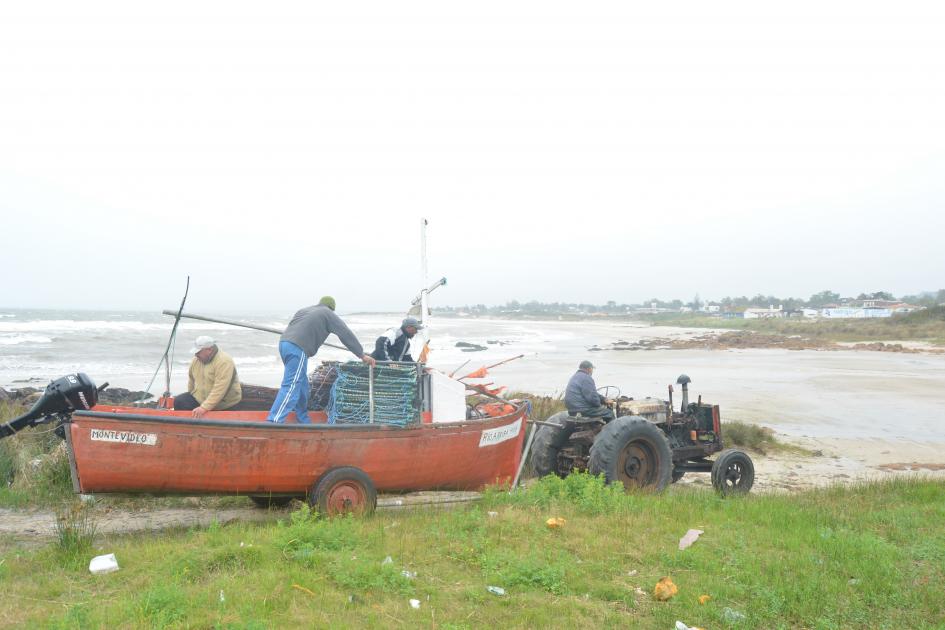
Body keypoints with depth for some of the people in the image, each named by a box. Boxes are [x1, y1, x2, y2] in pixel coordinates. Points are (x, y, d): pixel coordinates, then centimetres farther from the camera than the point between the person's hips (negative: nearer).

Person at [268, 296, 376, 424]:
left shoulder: (305, 310, 29)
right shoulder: (328, 314, 8)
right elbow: (346, 334, 6)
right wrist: (362, 355, 8)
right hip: (297, 349, -8)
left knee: (302, 385, 17)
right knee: (291, 387, -12)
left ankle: (304, 421, 23)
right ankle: (273, 422, -21)